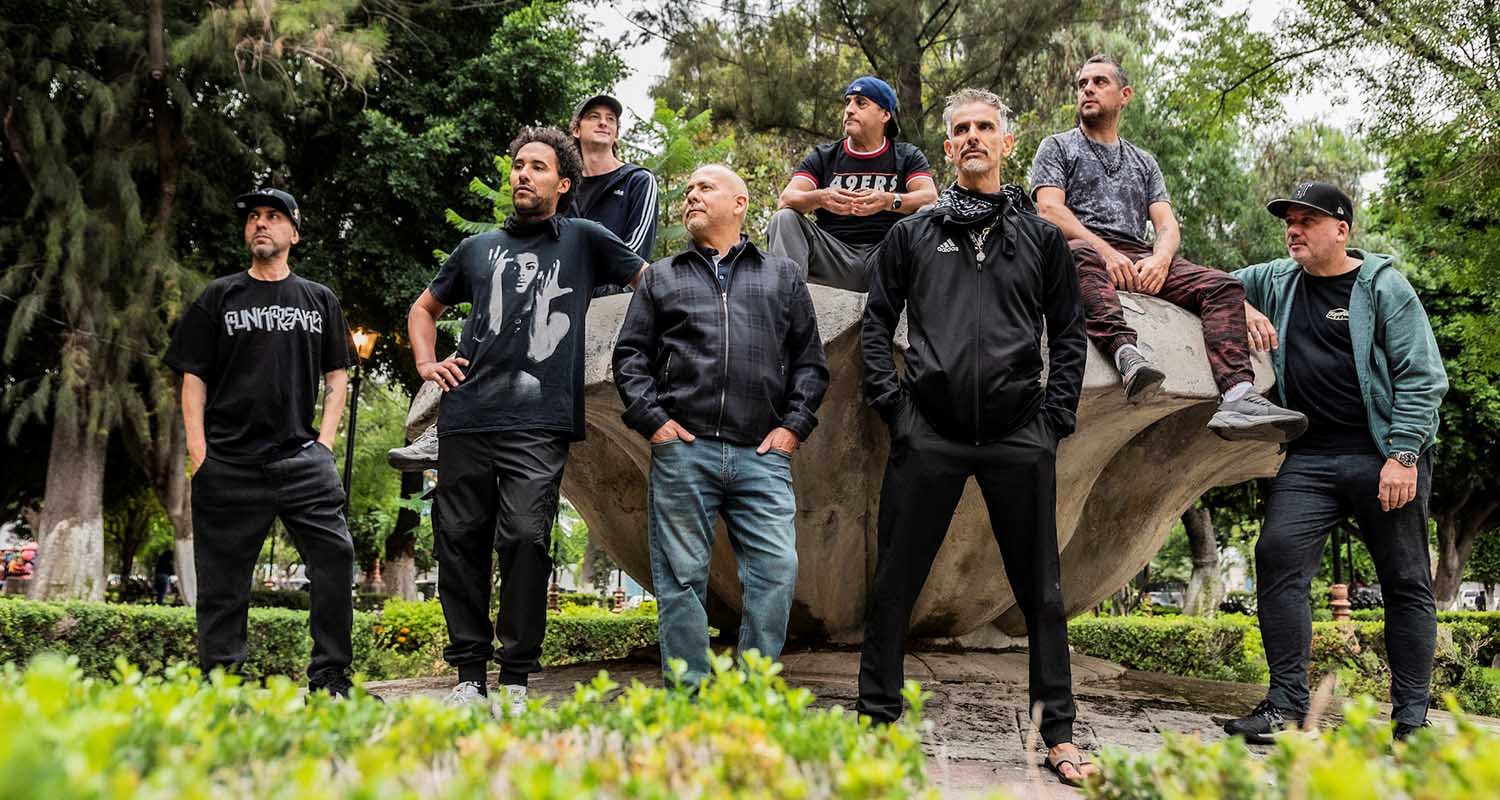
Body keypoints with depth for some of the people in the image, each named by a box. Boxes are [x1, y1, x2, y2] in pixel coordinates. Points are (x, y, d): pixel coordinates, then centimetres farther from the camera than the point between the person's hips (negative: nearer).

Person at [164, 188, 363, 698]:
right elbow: (193, 378, 7)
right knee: (223, 575, 1)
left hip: (302, 458, 1)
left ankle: (330, 680, -2)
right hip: (228, 461, -1)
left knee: (335, 554, -10)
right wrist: (199, 454, -3)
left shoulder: (319, 300, 15)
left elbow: (337, 377, 17)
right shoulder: (218, 298, 11)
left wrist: (324, 442, 4)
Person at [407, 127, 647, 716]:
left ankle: (516, 679, -4)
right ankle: (468, 674, 11)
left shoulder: (584, 240, 13)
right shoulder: (479, 248, 22)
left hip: (539, 423, -4)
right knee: (459, 540, 1)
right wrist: (426, 362, 16)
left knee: (525, 539, -12)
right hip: (466, 418, 4)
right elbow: (424, 308, 34)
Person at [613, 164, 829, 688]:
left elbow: (810, 361, 15)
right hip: (682, 452, 0)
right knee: (682, 576, 0)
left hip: (762, 455, 0)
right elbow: (630, 355, 13)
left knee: (776, 570, -9)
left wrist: (793, 426, 3)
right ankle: (687, 693, 7)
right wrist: (651, 419, -1)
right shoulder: (661, 278, 19)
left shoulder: (783, 277, 19)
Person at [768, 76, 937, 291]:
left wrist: (888, 201, -28)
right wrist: (820, 198, -25)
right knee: (784, 219, -20)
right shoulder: (823, 156, 16)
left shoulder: (907, 157, 13)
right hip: (834, 257, 1)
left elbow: (931, 198, -7)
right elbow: (787, 198, -1)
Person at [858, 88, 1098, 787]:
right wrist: (892, 405, -1)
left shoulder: (1042, 238, 13)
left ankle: (1058, 736, 11)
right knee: (894, 584, 2)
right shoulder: (912, 234, 13)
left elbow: (1068, 335, 13)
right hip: (929, 434, 0)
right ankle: (876, 722, 13)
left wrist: (1055, 416, 2)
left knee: (1041, 590, 4)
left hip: (1019, 437, 0)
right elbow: (876, 325, 11)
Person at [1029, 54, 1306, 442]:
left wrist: (1160, 258, -9)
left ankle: (1237, 396, -40)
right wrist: (1106, 251, -15)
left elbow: (1167, 223, 17)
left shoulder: (1143, 161, 31)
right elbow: (1049, 209, 1)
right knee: (1079, 254, -42)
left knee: (1223, 286, -19)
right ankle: (1125, 352, -64)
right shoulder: (1057, 147, 19)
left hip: (1139, 259, 5)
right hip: (1086, 248, -4)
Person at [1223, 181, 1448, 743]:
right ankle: (1287, 706, -11)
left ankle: (1411, 718, 9)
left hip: (1384, 457, -3)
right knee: (1278, 557, -14)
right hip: (1308, 458, 3)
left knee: (1406, 582, 1)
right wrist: (1243, 310, 1)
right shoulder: (1277, 280, 12)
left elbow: (1422, 378, -5)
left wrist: (1403, 455, -15)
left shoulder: (1384, 286, -1)